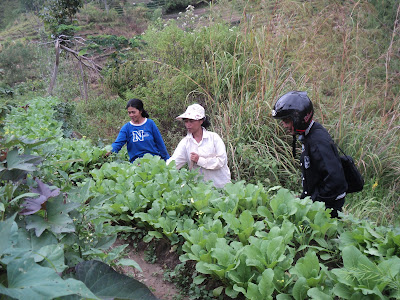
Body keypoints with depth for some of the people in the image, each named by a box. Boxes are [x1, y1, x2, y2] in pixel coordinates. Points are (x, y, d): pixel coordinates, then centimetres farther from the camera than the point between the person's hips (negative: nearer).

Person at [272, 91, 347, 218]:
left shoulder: (318, 142, -25)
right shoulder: (307, 136, 6)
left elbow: (335, 179, -28)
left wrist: (315, 201, -20)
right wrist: (304, 197, 13)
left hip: (328, 206, -9)